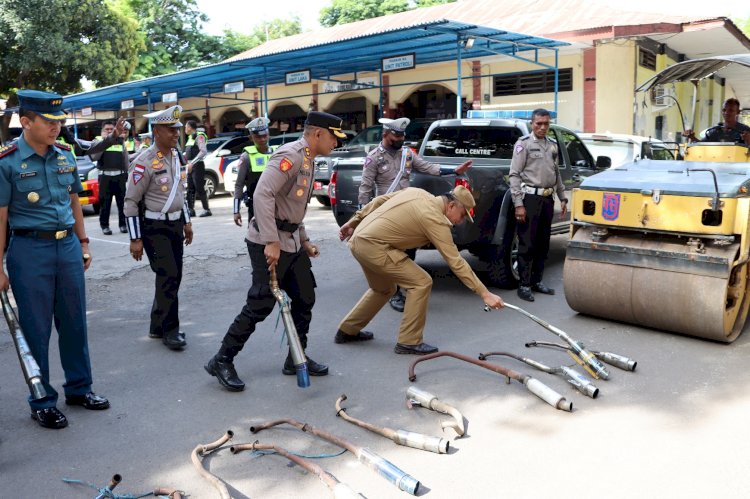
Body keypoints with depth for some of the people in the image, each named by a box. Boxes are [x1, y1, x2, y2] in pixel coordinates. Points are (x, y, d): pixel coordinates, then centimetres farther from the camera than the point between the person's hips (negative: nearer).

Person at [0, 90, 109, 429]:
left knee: (74, 322, 14)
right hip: (30, 250, -5)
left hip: (68, 245, 5)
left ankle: (79, 388, 30)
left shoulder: (65, 156, 6)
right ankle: (42, 401, 21)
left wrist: (83, 243, 13)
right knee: (36, 329, 6)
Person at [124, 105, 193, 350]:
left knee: (173, 277, 11)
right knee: (168, 277, -9)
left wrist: (187, 222, 18)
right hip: (154, 228, -8)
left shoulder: (177, 156, 7)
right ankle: (170, 330, 5)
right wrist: (135, 239, -16)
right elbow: (131, 202, -15)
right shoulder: (145, 162, -17)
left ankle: (158, 325, 25)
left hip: (175, 224, 8)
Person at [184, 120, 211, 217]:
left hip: (198, 165, -9)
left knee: (199, 189, -8)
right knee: (190, 189, 9)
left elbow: (203, 151, -21)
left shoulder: (199, 136, -11)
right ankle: (191, 210, 14)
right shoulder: (191, 137, 16)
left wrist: (192, 163, -24)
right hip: (191, 166, 9)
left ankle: (206, 210, -3)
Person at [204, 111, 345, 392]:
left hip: (292, 242, 10)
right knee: (261, 305, -7)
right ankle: (222, 361, 7)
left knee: (305, 298, 12)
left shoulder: (307, 160, 16)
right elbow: (262, 195, -27)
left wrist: (304, 241, 20)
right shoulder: (291, 155, -16)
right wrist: (271, 242, -30)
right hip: (269, 244, -10)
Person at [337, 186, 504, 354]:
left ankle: (347, 331, 35)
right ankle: (409, 342, 1)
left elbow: (379, 201, 15)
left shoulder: (418, 192, 11)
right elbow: (456, 262, -14)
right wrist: (485, 293, -11)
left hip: (357, 239, 9)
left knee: (384, 289, 26)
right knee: (421, 283, -6)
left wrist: (353, 222, 22)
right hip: (373, 246, -9)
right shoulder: (435, 219, -13)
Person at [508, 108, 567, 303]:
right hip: (530, 198, -6)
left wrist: (562, 197, 17)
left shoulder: (552, 145, 15)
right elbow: (514, 175, -10)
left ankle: (537, 281, 21)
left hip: (547, 199, 7)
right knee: (527, 244, -4)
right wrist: (518, 204, -17)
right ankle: (524, 285, 2)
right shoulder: (524, 143, -5)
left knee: (543, 244, 11)